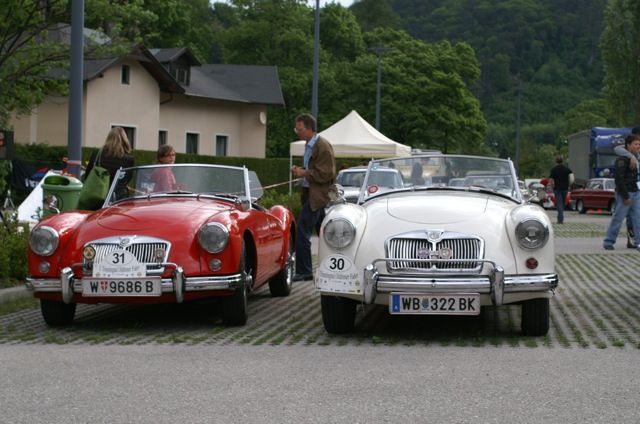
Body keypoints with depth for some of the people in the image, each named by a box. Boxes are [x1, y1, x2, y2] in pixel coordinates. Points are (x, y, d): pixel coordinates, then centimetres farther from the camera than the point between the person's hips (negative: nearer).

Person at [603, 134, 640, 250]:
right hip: (624, 193, -8)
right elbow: (619, 179, -17)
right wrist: (625, 197, -19)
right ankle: (608, 241, 8)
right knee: (617, 218, -2)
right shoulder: (622, 159, -12)